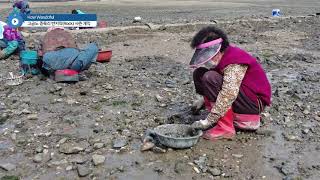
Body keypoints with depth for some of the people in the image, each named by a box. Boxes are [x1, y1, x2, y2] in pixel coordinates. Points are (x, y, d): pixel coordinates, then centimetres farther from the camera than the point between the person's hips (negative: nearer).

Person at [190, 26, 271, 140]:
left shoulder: (235, 64, -26)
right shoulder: (223, 57, 2)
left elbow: (228, 95, -34)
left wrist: (208, 121, -32)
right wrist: (204, 100, 7)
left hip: (255, 102, -9)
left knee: (210, 78, -28)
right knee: (199, 73, -1)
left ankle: (226, 128, -21)